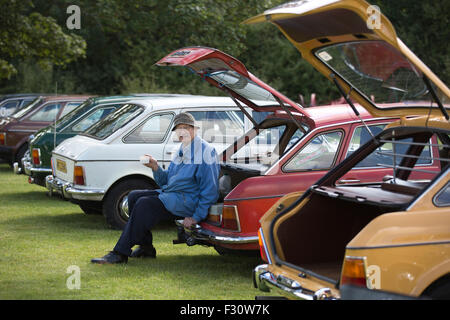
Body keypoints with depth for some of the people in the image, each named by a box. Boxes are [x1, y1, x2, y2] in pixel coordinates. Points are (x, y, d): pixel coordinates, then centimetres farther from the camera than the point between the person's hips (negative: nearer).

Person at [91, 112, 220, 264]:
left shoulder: (205, 151, -11)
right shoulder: (182, 150, 17)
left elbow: (210, 191, -16)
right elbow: (166, 180, 19)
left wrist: (196, 217, -20)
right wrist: (156, 168, -2)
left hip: (188, 200, -10)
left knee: (145, 204, -25)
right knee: (134, 196, -1)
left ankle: (120, 254, -24)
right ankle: (146, 247, 2)